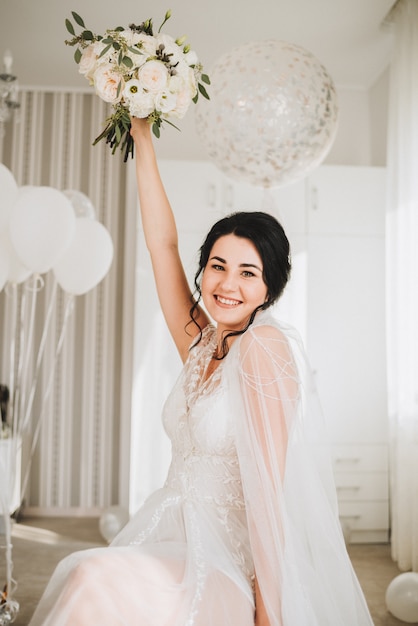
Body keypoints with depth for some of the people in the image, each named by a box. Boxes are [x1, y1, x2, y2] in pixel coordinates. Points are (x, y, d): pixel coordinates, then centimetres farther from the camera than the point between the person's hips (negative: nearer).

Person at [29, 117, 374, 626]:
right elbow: (162, 244, 9)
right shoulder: (200, 345, 6)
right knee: (80, 573, -22)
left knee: (102, 581, -31)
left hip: (231, 568, -6)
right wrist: (143, 142, 13)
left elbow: (268, 480, -18)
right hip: (179, 543, 6)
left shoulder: (266, 345, -14)